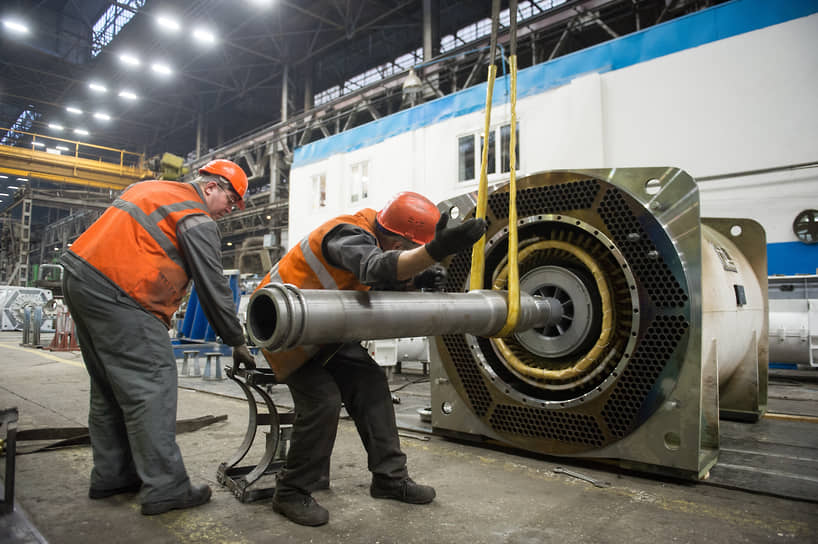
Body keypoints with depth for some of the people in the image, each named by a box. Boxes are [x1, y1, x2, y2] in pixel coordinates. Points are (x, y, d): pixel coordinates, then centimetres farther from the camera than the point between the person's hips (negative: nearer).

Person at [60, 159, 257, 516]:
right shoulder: (197, 220, -8)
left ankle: (111, 477, 26)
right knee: (152, 388, -7)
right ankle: (164, 489, -3)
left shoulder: (149, 189, 20)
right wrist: (237, 342, 0)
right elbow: (213, 287, -9)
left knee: (111, 389, 16)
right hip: (116, 295, -10)